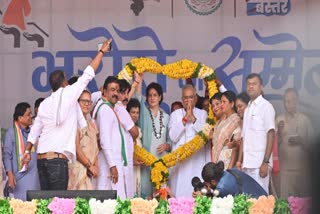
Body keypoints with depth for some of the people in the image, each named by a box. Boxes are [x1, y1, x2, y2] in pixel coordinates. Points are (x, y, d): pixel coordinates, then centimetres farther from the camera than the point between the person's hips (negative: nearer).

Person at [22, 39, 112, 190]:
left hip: (41, 158, 7)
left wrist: (27, 151, 27)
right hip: (58, 157, -7)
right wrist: (102, 52, 16)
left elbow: (35, 130, 21)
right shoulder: (68, 94, 0)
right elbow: (88, 75, 6)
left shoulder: (45, 103, 17)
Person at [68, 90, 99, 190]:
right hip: (77, 168, -8)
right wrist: (90, 165, -9)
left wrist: (96, 166, 5)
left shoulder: (91, 125, 21)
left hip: (88, 171, 8)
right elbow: (76, 148, -12)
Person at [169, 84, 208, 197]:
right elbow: (173, 137, -2)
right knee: (180, 191, -6)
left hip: (198, 159, 0)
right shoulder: (175, 114, 11)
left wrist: (193, 119, -8)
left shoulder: (202, 114, 11)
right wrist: (184, 119, -8)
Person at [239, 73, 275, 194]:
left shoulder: (266, 106, -2)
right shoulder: (247, 109, 18)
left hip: (260, 163, -6)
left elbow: (271, 135, -9)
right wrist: (239, 161, 11)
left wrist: (265, 162, -16)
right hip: (247, 164, 6)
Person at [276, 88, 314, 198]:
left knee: (303, 197, 0)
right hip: (285, 167, 0)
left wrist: (300, 141, -11)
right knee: (286, 198, -5)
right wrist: (279, 132, -12)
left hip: (301, 166, 0)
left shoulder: (305, 119, 5)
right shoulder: (279, 120, 8)